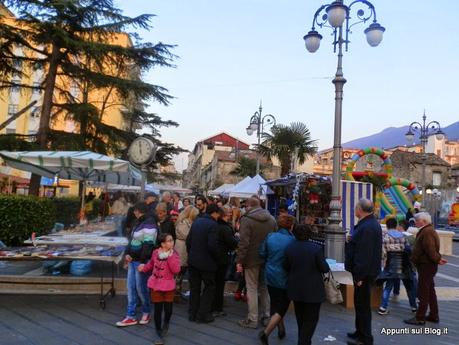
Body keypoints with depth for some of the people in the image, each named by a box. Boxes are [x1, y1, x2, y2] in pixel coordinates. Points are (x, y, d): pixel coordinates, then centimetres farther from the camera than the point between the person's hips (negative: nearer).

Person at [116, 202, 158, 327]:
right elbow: (131, 240, 18)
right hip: (133, 260, 9)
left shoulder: (148, 225, -17)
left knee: (140, 288, 2)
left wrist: (142, 262, -22)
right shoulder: (139, 223, 14)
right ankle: (131, 317, 18)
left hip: (141, 261, -9)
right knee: (131, 287, 10)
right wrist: (127, 254, 5)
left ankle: (146, 313, 23)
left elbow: (148, 245, -21)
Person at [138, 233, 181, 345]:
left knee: (168, 309, 6)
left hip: (169, 286, -1)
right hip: (156, 285, 1)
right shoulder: (155, 253, -5)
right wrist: (144, 268, 14)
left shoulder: (174, 254, -11)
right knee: (158, 310, 6)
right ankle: (159, 335, 20)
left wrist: (170, 256, -26)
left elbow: (176, 270, -24)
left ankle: (166, 324, 40)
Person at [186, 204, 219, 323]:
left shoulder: (196, 221, 6)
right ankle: (203, 315, 9)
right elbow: (212, 245, -23)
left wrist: (191, 254, 15)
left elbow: (188, 240, 7)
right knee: (209, 288, 9)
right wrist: (216, 256, -6)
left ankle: (193, 314, 22)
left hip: (193, 261, 7)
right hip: (206, 262, -6)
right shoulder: (213, 224, -16)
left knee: (194, 288, 15)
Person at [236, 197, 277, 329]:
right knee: (265, 287, 17)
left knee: (252, 289, 4)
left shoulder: (246, 220, -14)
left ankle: (252, 320, 11)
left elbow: (243, 242, -19)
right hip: (268, 259, 6)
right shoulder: (271, 219, 5)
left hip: (252, 260, -6)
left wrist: (239, 260, -14)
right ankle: (266, 316, 25)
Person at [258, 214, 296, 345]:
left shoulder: (270, 237, -8)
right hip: (285, 279, -4)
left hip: (271, 276, 5)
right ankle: (266, 333, -5)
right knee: (281, 307, 7)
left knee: (275, 304, 22)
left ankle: (281, 330, 38)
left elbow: (262, 254, -1)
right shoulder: (292, 240, -19)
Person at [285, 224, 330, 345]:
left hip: (295, 288, 4)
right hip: (313, 290, -4)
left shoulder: (289, 248, -7)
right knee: (311, 319, 7)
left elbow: (286, 267, 3)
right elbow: (325, 268, -13)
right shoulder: (316, 248, -18)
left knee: (300, 317, 22)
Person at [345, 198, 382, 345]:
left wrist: (359, 276, -24)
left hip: (364, 272, -10)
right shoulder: (371, 223, 9)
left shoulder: (367, 227, -25)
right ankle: (360, 332, 35)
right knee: (361, 303, 21)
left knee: (362, 305, 2)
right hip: (366, 271, 10)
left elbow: (364, 254, -27)